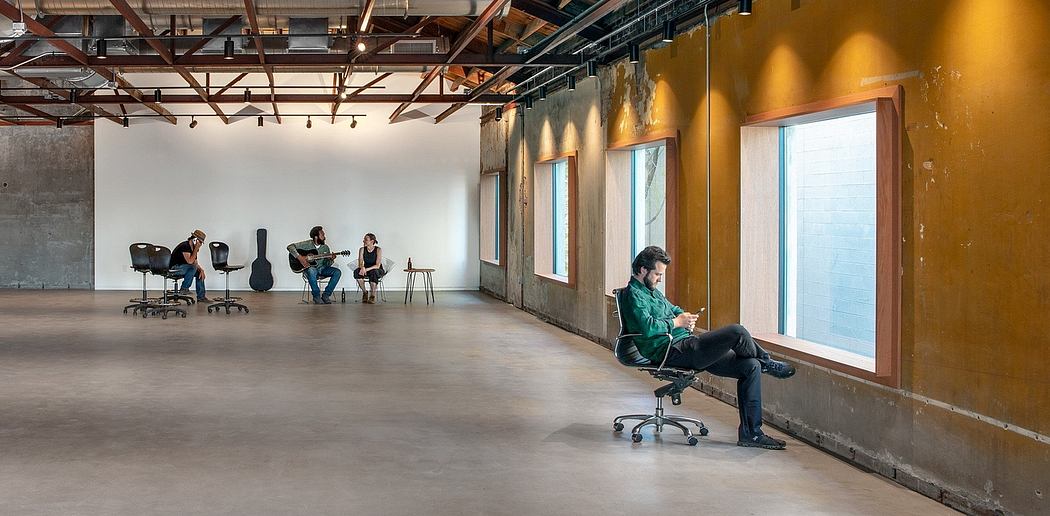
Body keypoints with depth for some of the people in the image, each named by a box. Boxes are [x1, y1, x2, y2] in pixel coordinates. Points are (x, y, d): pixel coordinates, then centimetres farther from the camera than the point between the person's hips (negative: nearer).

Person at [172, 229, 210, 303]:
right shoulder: (185, 246, -21)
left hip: (183, 268, 10)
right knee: (193, 268, -28)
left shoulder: (193, 247, 8)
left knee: (199, 272, 1)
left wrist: (201, 270, -10)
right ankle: (184, 289, -17)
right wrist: (196, 249, -24)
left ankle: (201, 296, 3)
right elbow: (190, 261, -28)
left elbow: (196, 262, 9)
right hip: (174, 268, -10)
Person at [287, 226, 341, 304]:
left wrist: (331, 260, -17)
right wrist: (299, 257, -22)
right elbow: (290, 246, -12)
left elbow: (327, 264, 7)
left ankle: (326, 295, -13)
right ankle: (316, 296, -26)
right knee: (312, 270, -41)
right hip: (310, 268, -4)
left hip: (321, 269, 4)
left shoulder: (325, 247, 5)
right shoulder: (307, 244, -7)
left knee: (337, 272, -19)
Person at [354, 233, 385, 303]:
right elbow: (360, 263, -9)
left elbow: (377, 265, -21)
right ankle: (364, 292, -12)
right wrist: (362, 267, -34)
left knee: (373, 272, -39)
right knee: (356, 271, -29)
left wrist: (367, 269, -35)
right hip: (366, 271, 4)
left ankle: (372, 295, -25)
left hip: (378, 271, -3)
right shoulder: (362, 249, -3)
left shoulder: (378, 250, -14)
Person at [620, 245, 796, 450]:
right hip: (674, 352, -11)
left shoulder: (651, 291, 24)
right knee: (737, 332, -22)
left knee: (751, 366, -2)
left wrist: (684, 315, 11)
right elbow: (647, 327, -24)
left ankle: (751, 432, -1)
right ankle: (767, 363, 11)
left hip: (687, 346, 11)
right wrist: (677, 322, -10)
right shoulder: (634, 295, -8)